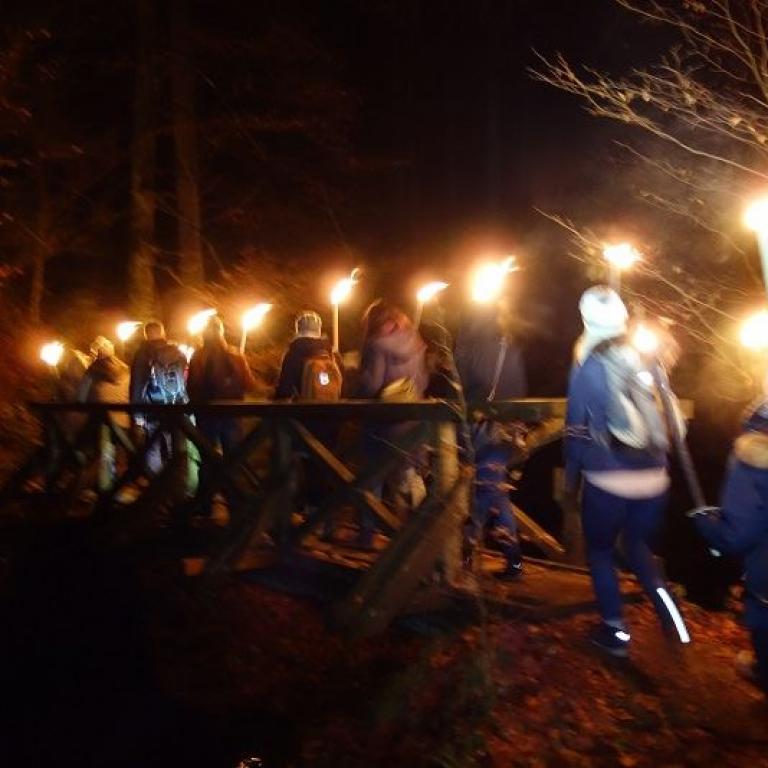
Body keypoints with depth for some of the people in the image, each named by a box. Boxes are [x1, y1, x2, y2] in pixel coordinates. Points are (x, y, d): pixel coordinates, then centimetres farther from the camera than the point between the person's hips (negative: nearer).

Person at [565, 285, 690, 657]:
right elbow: (663, 421, 8)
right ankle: (669, 610, 6)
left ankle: (616, 632, 18)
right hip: (654, 481, 4)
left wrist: (570, 478, 6)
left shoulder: (587, 368, -8)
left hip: (608, 483, -4)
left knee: (600, 551, 16)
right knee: (638, 545, 24)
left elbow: (577, 429, -4)